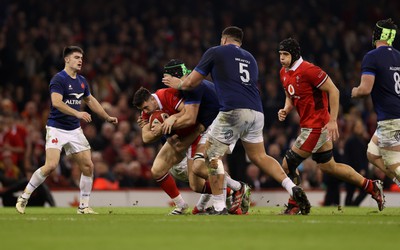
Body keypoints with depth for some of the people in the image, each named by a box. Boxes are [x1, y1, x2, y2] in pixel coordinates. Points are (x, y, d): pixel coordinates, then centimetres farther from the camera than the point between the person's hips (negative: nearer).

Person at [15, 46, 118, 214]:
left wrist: (107, 117, 33)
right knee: (51, 165, -20)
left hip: (74, 130, 7)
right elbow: (56, 102, -27)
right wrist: (77, 113, -36)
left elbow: (90, 100, 27)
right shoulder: (58, 79, -13)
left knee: (88, 166, -2)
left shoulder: (82, 81, 10)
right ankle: (24, 197, -5)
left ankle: (84, 206, 9)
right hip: (56, 129, -7)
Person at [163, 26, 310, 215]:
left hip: (234, 111, -6)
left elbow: (191, 82, 14)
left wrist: (177, 84, 35)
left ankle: (219, 207, 0)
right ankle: (292, 188, 0)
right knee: (259, 156, 17)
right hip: (256, 112, 6)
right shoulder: (250, 58, 27)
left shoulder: (215, 52, 10)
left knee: (212, 155, 5)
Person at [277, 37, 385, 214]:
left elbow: (333, 91, -19)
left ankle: (293, 207, 6)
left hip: (316, 127, -10)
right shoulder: (284, 73, 7)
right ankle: (371, 187, 28)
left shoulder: (308, 70, -21)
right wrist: (285, 110, 0)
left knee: (288, 165, -7)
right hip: (307, 125, 10)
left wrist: (332, 121, -22)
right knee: (328, 167, 19)